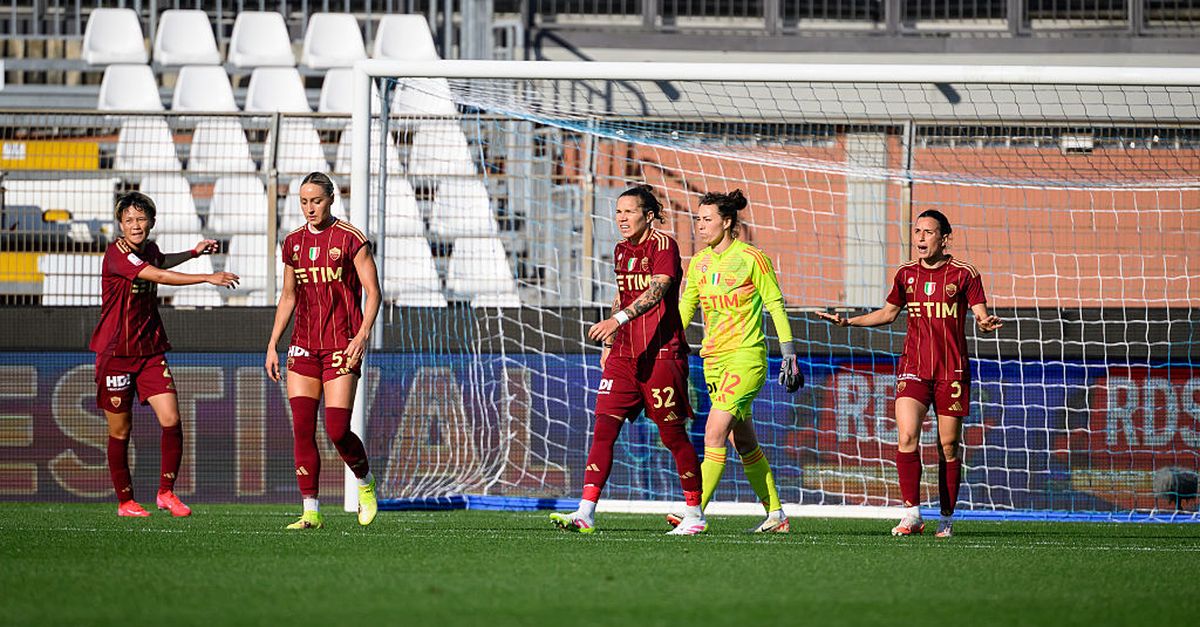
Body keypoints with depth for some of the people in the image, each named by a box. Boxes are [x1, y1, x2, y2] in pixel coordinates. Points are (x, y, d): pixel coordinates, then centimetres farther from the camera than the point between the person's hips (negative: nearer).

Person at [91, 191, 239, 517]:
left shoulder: (149, 250, 7)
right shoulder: (117, 254, -16)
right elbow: (160, 276, -28)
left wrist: (192, 253, 21)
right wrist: (209, 278, -28)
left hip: (151, 350, 6)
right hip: (116, 353, -6)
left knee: (171, 421, -9)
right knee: (120, 432, 2)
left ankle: (166, 492, 5)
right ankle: (125, 501, 16)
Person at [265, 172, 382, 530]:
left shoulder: (350, 239, -5)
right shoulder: (294, 243, 11)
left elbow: (373, 292, -6)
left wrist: (362, 335, -18)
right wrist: (272, 345, 13)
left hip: (342, 347, -5)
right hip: (304, 346, 5)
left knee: (337, 431, -10)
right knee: (302, 429, -4)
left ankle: (365, 482, 20)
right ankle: (311, 512, -1)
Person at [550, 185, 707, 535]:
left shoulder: (663, 245, -10)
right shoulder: (622, 251, 14)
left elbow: (656, 291, -25)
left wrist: (618, 320, -37)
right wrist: (609, 342, 22)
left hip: (661, 354, -7)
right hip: (624, 354, 7)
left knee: (673, 434, 0)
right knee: (604, 427, -5)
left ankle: (695, 515, 14)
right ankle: (585, 513, -11)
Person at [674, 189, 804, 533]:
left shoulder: (751, 258, -8)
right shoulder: (698, 263, 9)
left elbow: (776, 305, -4)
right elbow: (685, 308, 16)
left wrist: (789, 354, -6)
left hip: (746, 356, -7)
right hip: (714, 359, 7)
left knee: (715, 431, -17)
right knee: (744, 442, 10)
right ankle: (776, 515, 19)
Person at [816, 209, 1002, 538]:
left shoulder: (964, 274, -2)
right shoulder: (906, 274, 9)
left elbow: (981, 316, -4)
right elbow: (888, 313, 23)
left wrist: (987, 323, -27)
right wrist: (848, 321, 13)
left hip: (952, 372, -2)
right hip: (913, 369, 2)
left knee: (948, 447, 3)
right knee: (907, 437, -17)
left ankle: (947, 517, 18)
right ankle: (912, 514, -13)